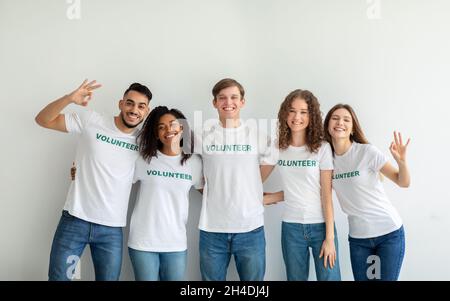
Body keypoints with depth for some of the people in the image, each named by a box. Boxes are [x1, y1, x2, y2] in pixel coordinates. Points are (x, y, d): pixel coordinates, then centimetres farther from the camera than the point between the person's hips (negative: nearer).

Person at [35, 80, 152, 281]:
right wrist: (70, 98, -20)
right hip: (75, 220, -2)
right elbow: (43, 120, -4)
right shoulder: (91, 121, -4)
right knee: (58, 277, 6)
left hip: (112, 229, 2)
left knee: (108, 278, 11)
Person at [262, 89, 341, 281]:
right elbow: (258, 180, 10)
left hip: (321, 225, -2)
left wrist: (330, 237, -9)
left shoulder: (322, 148, -6)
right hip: (291, 227, 2)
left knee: (329, 277, -1)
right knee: (296, 278, 10)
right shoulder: (277, 147, 1)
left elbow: (326, 194, -7)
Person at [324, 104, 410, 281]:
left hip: (389, 232, -3)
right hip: (357, 237, 3)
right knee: (362, 278, 11)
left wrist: (401, 161, -28)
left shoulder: (367, 152, -13)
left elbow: (403, 182, -9)